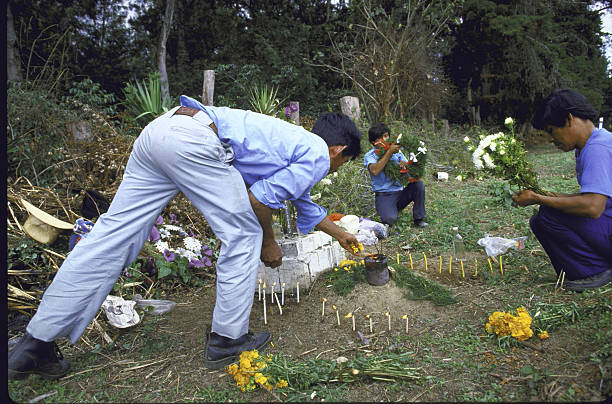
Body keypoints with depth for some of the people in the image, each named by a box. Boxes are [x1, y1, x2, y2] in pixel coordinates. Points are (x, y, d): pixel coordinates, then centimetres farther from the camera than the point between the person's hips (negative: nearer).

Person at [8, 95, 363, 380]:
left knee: (114, 234, 6)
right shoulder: (318, 156, 5)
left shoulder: (298, 144, 32)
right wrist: (269, 243, 14)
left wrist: (340, 235, 60)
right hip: (193, 140, -9)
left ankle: (36, 344, 12)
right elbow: (261, 199, -5)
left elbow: (305, 204, 46)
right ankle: (227, 340, 14)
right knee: (244, 236, 4)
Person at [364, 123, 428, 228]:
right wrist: (389, 152, -22)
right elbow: (375, 171, -25)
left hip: (400, 193, 5)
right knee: (390, 219, -33)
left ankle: (419, 219, -6)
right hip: (384, 196, -5)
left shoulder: (396, 152, 12)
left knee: (418, 184, -21)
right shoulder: (370, 156, -4)